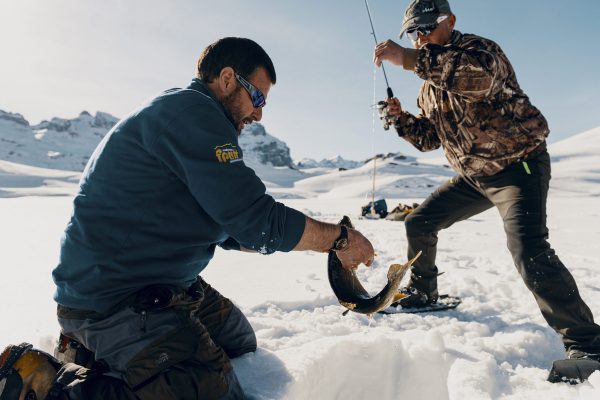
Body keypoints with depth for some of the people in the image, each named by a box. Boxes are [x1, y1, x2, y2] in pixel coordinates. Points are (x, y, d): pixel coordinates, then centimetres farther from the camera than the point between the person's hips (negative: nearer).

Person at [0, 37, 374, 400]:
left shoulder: (187, 113, 16)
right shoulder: (191, 109, -17)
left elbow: (229, 228, 17)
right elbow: (256, 220, -23)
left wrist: (319, 238, 11)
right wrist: (339, 238, -8)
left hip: (167, 286, 11)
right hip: (114, 300, -11)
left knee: (242, 347, 21)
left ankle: (91, 348, 21)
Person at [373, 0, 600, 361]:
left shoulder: (479, 48, -15)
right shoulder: (430, 85, 10)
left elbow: (479, 75, -42)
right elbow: (429, 138, 11)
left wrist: (409, 58, -43)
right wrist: (402, 118, -6)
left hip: (519, 165, -8)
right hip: (473, 175, 8)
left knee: (528, 249, -27)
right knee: (419, 223, 10)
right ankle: (422, 293, 30)